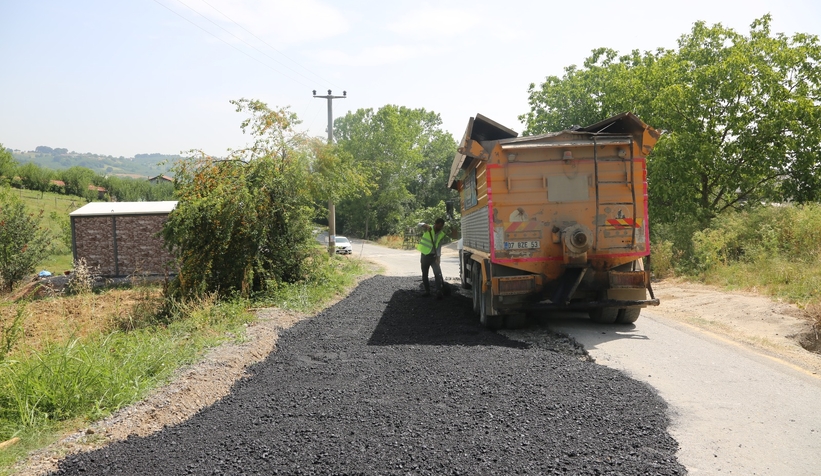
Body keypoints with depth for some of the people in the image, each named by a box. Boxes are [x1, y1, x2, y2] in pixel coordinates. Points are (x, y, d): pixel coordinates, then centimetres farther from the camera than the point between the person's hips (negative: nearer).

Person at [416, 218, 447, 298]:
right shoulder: (427, 229, -5)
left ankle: (439, 291, -16)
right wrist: (426, 225, -43)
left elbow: (439, 246, -1)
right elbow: (420, 225, -22)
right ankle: (427, 291, 19)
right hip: (425, 255, 0)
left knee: (438, 273, -15)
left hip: (434, 256, 0)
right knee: (424, 274, 7)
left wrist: (438, 257, -14)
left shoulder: (442, 235, 1)